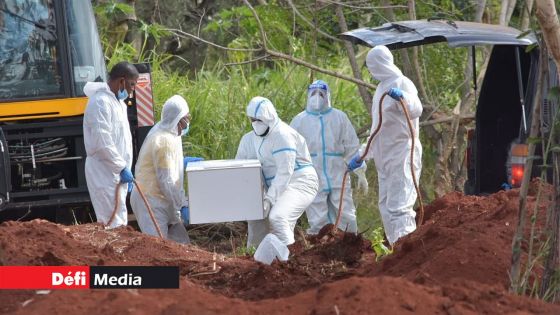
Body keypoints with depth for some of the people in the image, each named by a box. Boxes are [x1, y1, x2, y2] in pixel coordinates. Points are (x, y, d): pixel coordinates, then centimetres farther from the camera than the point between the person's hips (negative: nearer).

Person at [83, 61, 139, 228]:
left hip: (116, 172, 10)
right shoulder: (101, 102, -15)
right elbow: (102, 143, -22)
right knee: (114, 222, -14)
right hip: (104, 173, -10)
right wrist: (122, 168, -17)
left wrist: (126, 170, 18)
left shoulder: (118, 102, 17)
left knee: (119, 221, 9)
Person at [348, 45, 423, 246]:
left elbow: (416, 110, -27)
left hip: (402, 154, -10)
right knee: (386, 206, 12)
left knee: (398, 206, -17)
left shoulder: (401, 84, -8)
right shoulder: (382, 88, 19)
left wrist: (402, 96, -46)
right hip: (385, 158, 10)